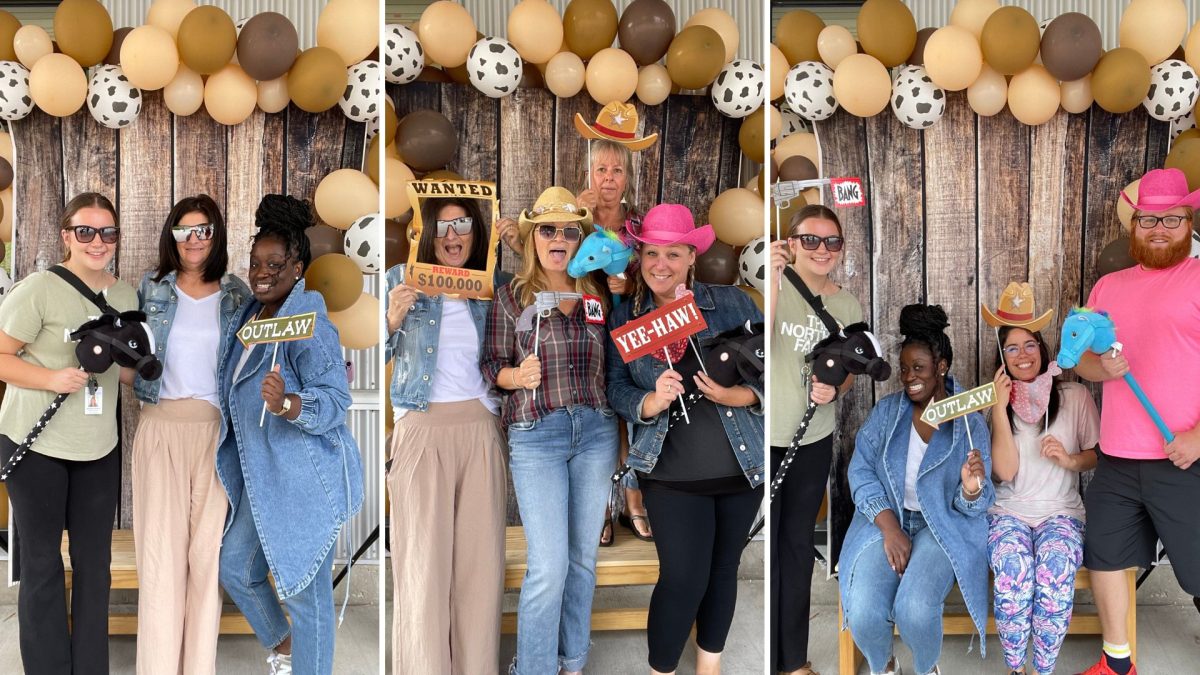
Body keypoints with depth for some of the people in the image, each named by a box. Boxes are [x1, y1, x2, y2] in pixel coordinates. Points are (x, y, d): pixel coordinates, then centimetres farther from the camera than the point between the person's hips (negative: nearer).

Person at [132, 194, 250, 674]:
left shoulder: (237, 294, 9)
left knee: (210, 546, 0)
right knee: (160, 545, -2)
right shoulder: (151, 289, 9)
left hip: (218, 430, 0)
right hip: (161, 427, 0)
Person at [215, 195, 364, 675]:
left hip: (304, 480, -9)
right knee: (235, 568, 21)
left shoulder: (309, 324, -18)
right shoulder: (250, 314, 9)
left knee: (304, 591, -1)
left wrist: (287, 404, -43)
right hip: (259, 476, 9)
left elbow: (335, 400, -26)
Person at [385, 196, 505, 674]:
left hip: (481, 428, 3)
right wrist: (393, 320, -12)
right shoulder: (401, 280, 7)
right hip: (423, 428, -3)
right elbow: (375, 360, 5)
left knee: (482, 557, 2)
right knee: (423, 558, -6)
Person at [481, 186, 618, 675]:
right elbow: (493, 367, 0)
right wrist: (519, 376, -18)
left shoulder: (596, 296, 8)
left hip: (596, 430, 4)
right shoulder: (511, 296, -1)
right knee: (549, 564, -9)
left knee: (583, 556, 12)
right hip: (536, 435, -4)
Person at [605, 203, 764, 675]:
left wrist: (736, 396, -19)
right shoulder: (625, 317, 3)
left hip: (743, 466, 2)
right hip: (672, 473, -1)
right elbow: (616, 388, -1)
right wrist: (651, 402, -20)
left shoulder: (732, 303, 0)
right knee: (684, 578, -7)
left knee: (723, 570, 15)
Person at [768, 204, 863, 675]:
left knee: (798, 543, 16)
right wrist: (773, 280, -34)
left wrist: (835, 389, -10)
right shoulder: (776, 286, -12)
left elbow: (849, 370, 12)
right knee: (764, 543, 3)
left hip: (814, 440, 5)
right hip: (766, 436, -4)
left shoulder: (847, 305, 2)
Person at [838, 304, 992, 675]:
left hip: (942, 525, -2)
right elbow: (860, 470, -3)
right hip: (886, 518, 2)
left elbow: (974, 505, -4)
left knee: (915, 609, -29)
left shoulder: (969, 423, -2)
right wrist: (889, 526, -15)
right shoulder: (886, 411, 3)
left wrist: (972, 490, -29)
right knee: (862, 612, -24)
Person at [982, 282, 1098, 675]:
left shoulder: (1075, 396, 3)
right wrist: (1000, 409, -15)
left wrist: (1070, 459, -10)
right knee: (1013, 570, -34)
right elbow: (1005, 472, -8)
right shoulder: (996, 402, 4)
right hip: (1008, 511, 0)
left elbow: (1100, 454, 12)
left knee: (1054, 571, -34)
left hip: (1061, 511, 0)